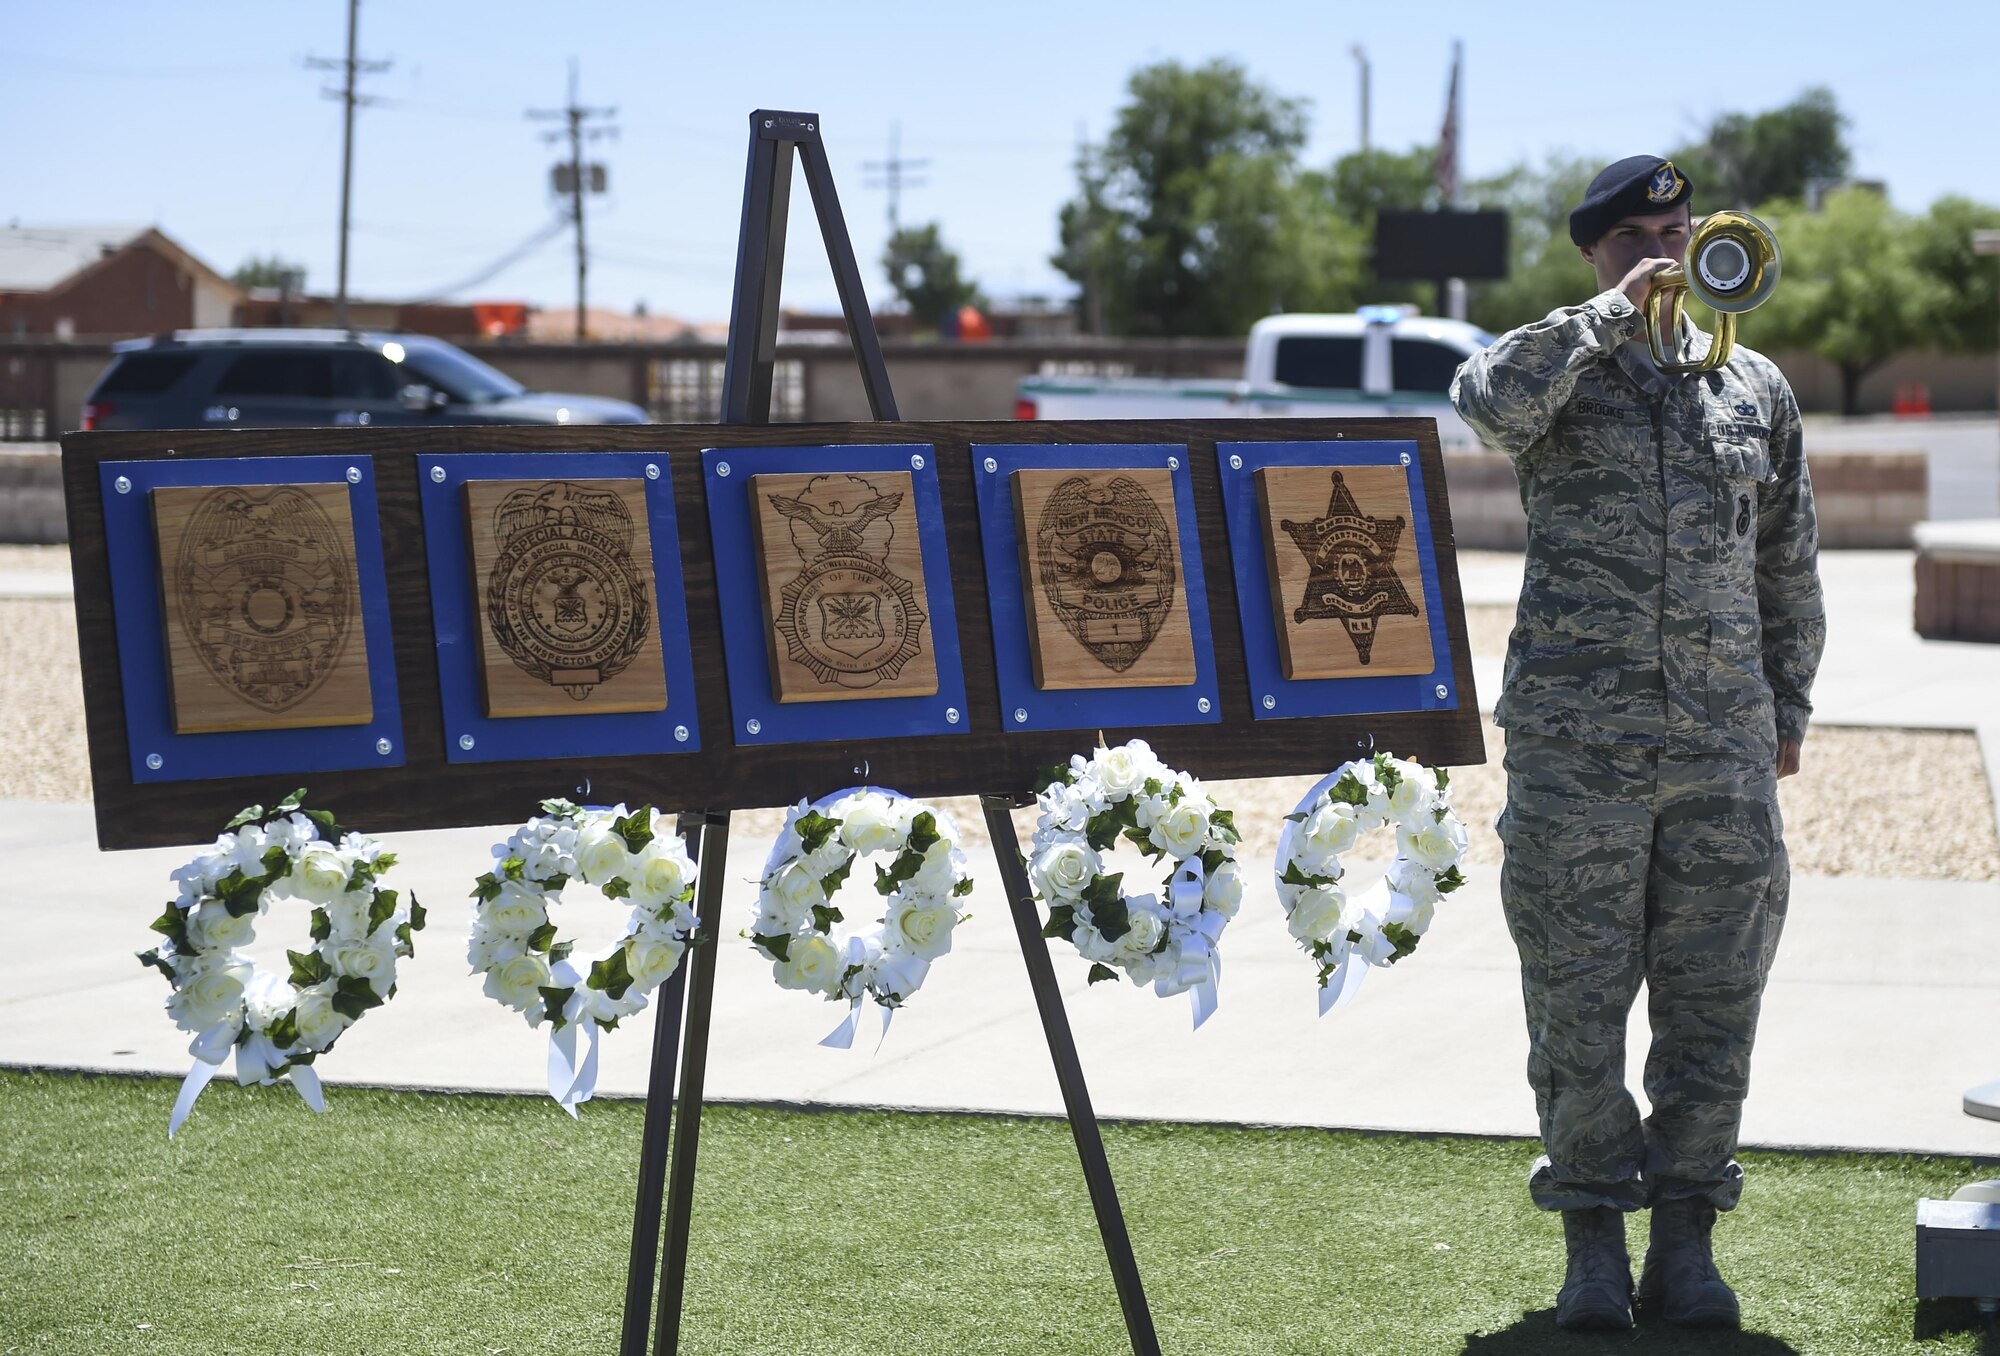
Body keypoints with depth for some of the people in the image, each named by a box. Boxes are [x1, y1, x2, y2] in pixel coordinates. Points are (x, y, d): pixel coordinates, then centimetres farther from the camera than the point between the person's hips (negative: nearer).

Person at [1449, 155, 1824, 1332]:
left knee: (1714, 1008, 4)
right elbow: (1491, 398, -21)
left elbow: (1790, 565, 19)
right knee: (1579, 1006, 1)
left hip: (1724, 750, 3)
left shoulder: (1757, 388, 14)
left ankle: (1687, 1244, 15)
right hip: (1577, 740, -3)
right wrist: (1616, 313, -16)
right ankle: (1594, 1245, 11)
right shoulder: (1563, 371, 5)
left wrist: (1790, 704, 16)